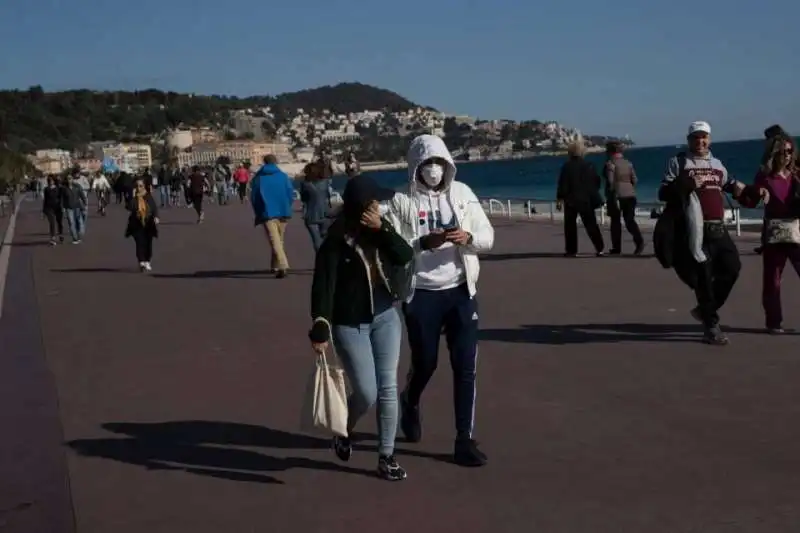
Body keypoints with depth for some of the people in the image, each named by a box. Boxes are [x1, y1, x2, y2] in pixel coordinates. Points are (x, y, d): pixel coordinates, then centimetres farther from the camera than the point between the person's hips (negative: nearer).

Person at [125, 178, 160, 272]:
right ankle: (141, 262, -14)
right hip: (137, 224, -1)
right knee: (140, 243, -12)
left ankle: (147, 262, 25)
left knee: (148, 243, 9)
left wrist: (156, 217, -18)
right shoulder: (133, 197, -5)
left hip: (148, 223, 2)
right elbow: (129, 208, -19)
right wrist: (133, 196, -23)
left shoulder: (149, 196, -2)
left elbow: (155, 207, -2)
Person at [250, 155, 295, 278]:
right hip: (282, 212, 2)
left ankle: (282, 266, -23)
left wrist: (258, 212, 14)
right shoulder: (283, 176, 3)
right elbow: (291, 194, 1)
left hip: (267, 213, -2)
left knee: (274, 240, -7)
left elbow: (253, 197, 3)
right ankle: (276, 265, 25)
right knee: (279, 239, 17)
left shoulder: (258, 178, 1)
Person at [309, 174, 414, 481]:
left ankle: (386, 456, 14)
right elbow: (323, 287, -20)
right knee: (367, 392, -2)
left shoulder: (380, 229, 1)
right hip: (350, 325, -5)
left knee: (388, 387, 4)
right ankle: (343, 432, 31)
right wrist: (320, 329, -28)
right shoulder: (336, 241, -16)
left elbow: (406, 256, -9)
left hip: (385, 317, 5)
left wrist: (383, 230, -20)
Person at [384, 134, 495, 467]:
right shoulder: (402, 201, -6)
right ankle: (410, 404, 45)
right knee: (424, 363, 11)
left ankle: (464, 440, 10)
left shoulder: (462, 193, 3)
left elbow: (488, 236, 3)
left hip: (461, 291, 2)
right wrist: (423, 243, -28)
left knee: (465, 366, 0)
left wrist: (468, 237, -18)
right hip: (421, 294, -2)